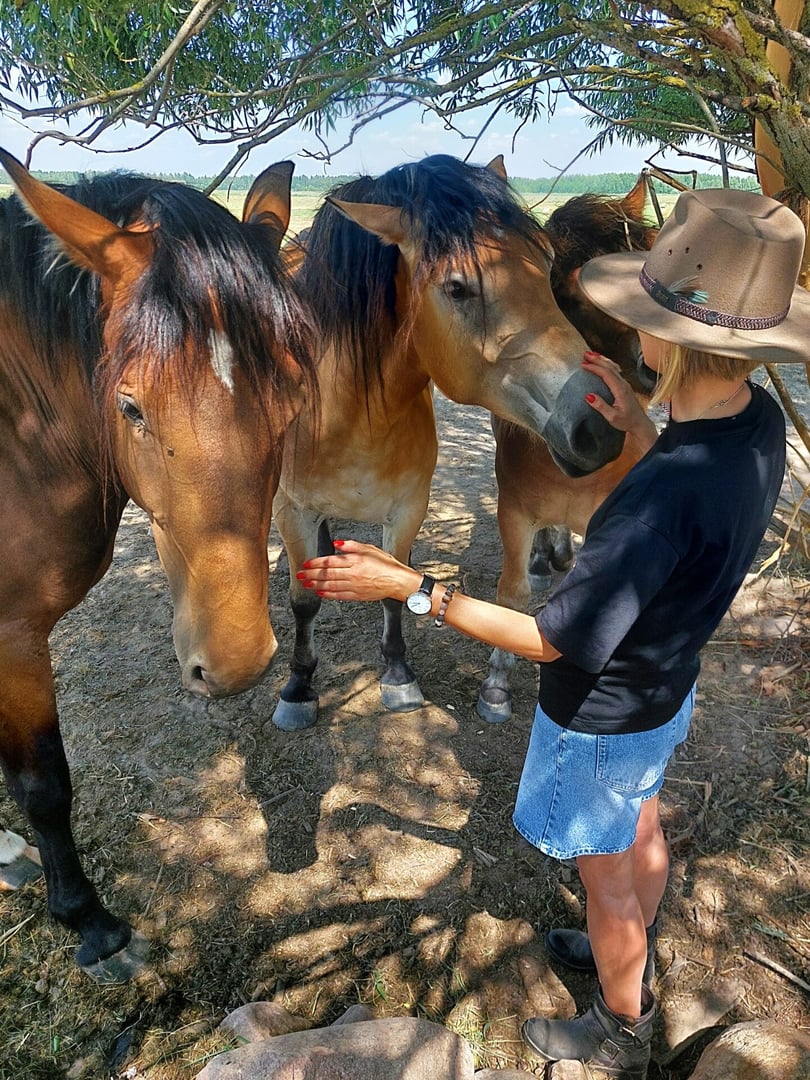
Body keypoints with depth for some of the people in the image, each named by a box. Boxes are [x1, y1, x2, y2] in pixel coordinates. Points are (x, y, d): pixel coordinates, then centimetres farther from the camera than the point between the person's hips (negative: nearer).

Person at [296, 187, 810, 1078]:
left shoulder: (665, 491, -40)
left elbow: (559, 638, -32)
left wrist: (413, 590, -31)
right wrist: (632, 424, 1)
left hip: (601, 717, -8)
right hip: (666, 688, 8)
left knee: (606, 874, 19)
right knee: (640, 830, 32)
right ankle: (631, 959, 62)